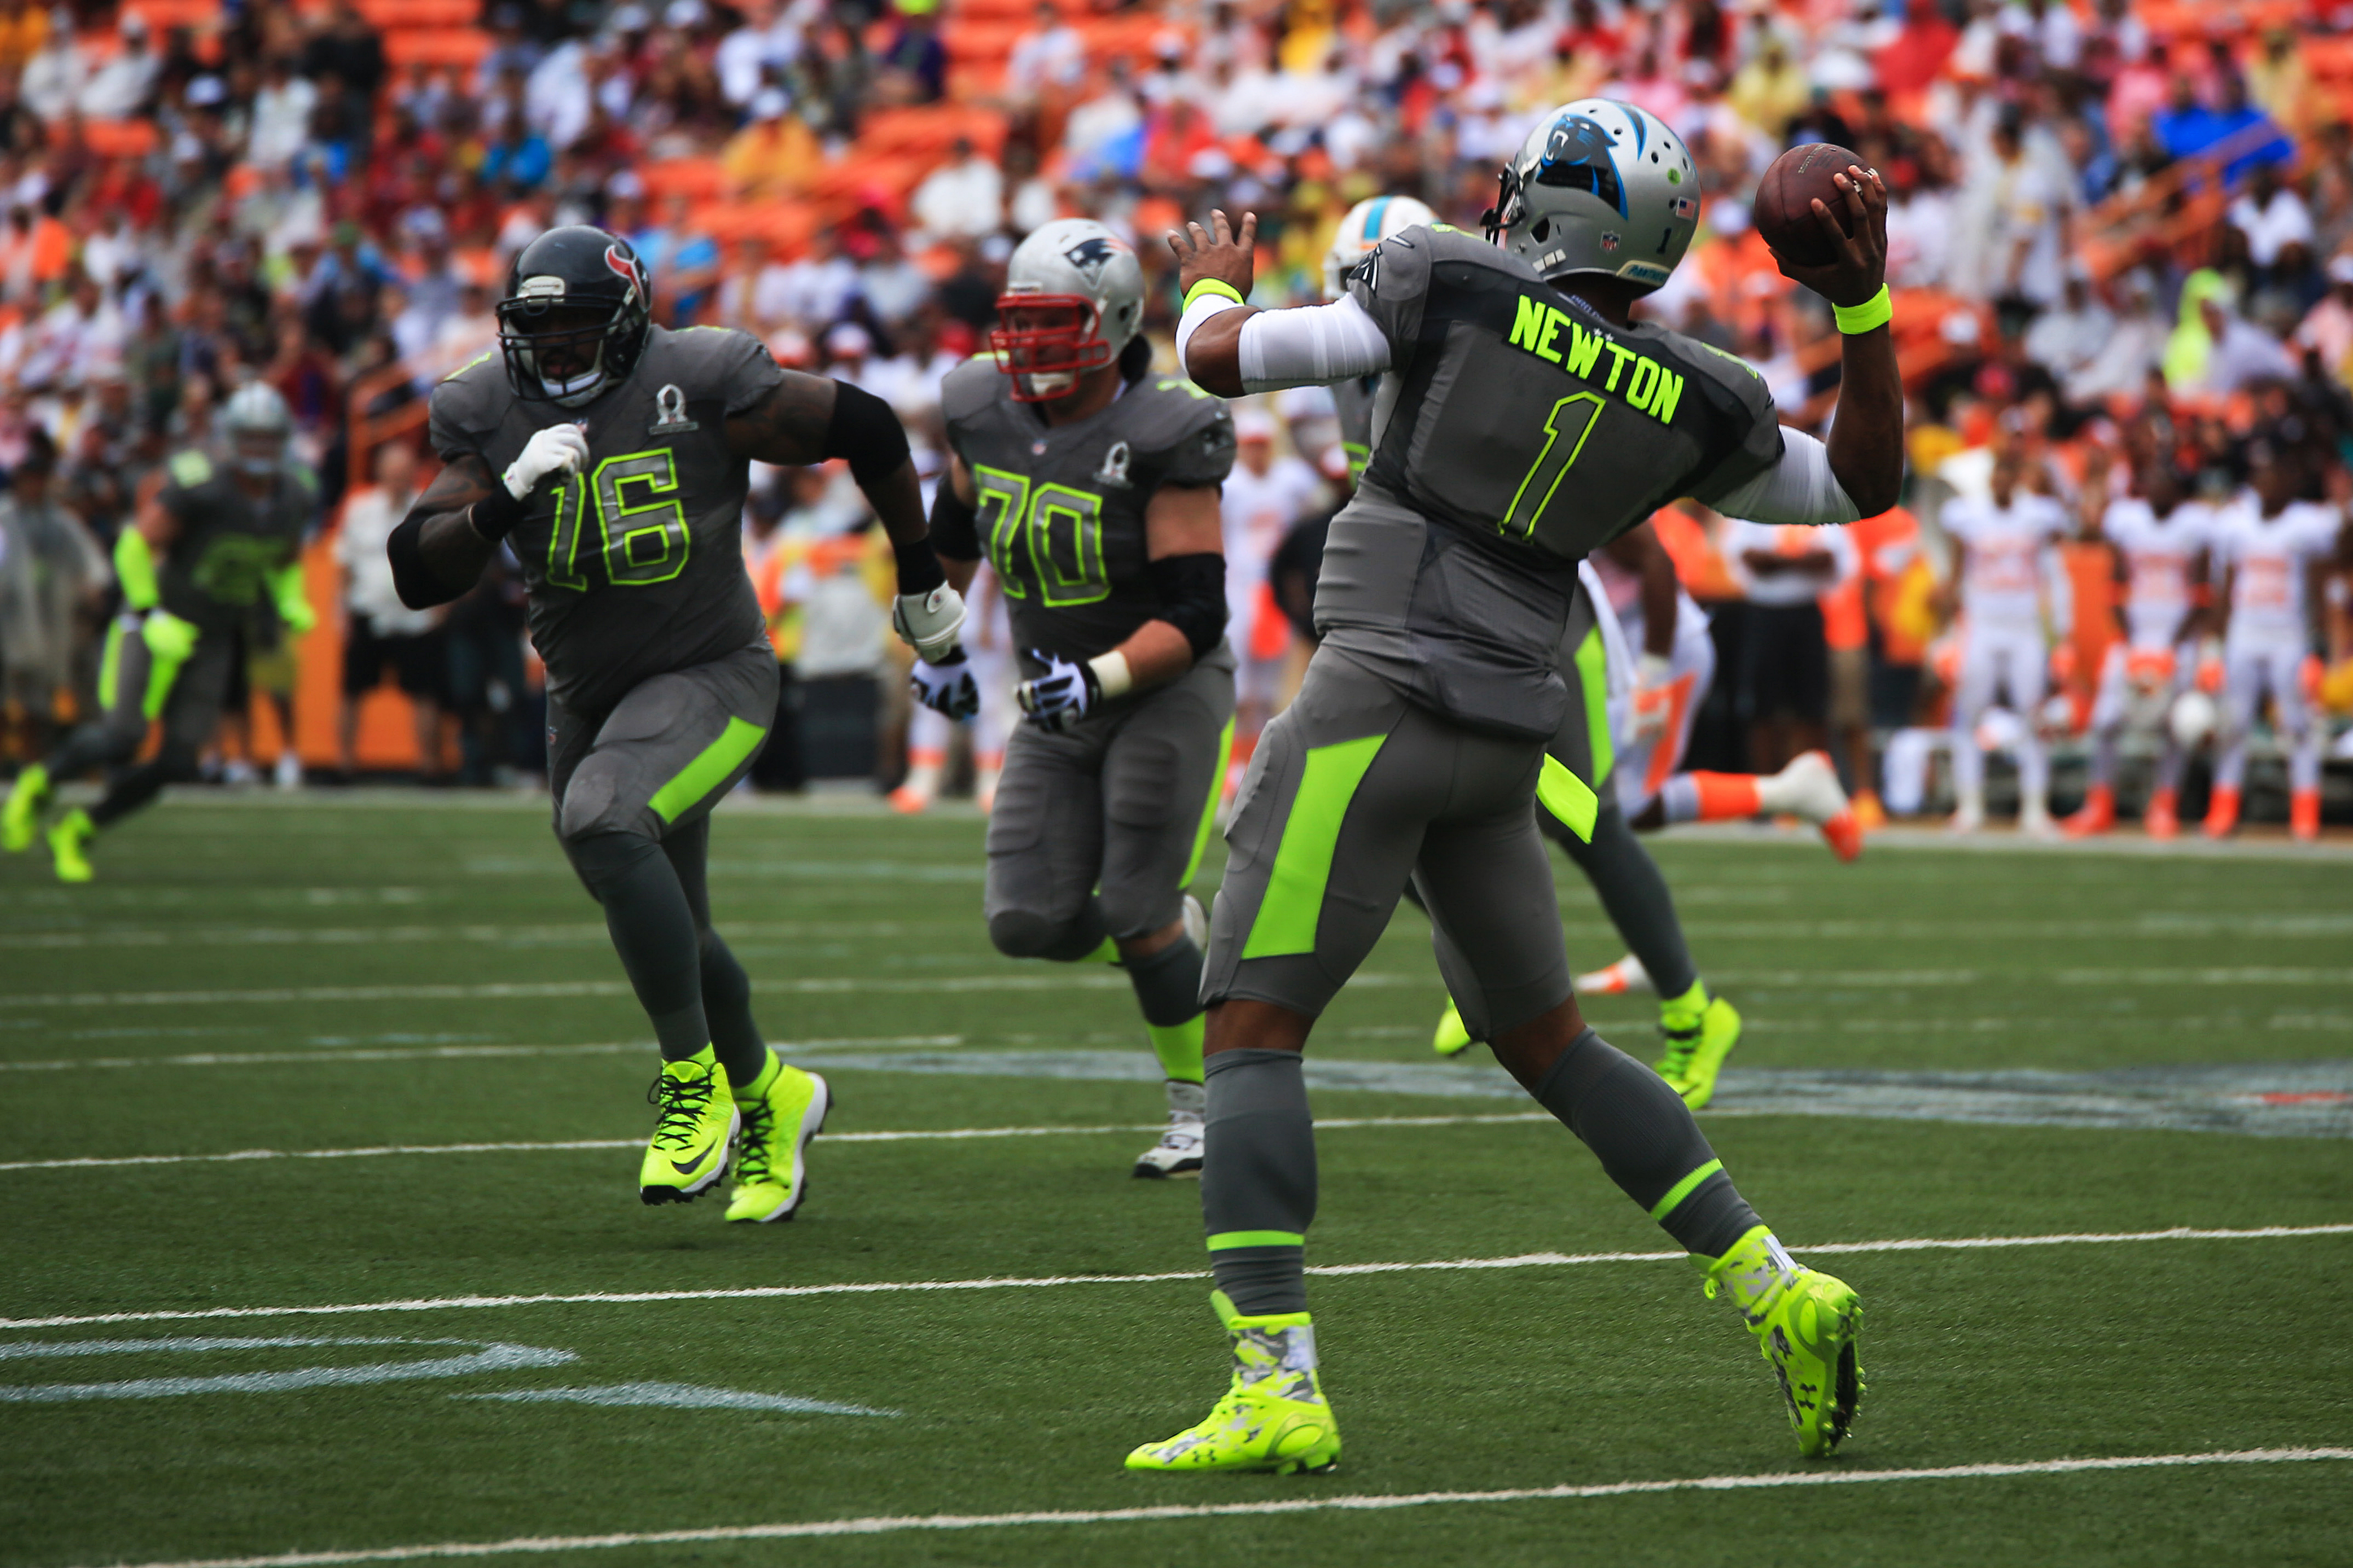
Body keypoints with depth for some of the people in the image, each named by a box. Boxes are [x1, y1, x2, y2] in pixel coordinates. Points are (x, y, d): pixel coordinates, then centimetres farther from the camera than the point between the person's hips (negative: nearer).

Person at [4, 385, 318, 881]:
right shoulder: (199, 485, -22)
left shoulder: (294, 499, -2)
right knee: (121, 737, -20)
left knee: (178, 762, -2)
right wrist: (151, 617, -21)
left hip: (212, 641, 6)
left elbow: (286, 562, 18)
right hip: (158, 626, -6)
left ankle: (78, 830, 15)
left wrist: (290, 606, -1)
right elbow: (135, 546, -16)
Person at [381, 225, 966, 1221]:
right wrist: (507, 498, -30)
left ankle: (696, 1086, -20)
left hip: (710, 676, -6)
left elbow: (866, 430, -6)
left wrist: (922, 580, 5)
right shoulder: (486, 413, -5)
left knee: (604, 823, -31)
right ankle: (769, 1096, 41)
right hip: (587, 696, 6)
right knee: (667, 930, 15)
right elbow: (418, 576, -12)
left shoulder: (699, 388, -18)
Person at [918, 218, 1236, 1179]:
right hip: (1058, 707, 6)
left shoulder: (1162, 440, -21)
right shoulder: (991, 413, -3)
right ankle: (1174, 935, 27)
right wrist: (937, 642, 17)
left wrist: (1102, 678, -35)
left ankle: (1201, 1109, 12)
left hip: (1165, 694, -6)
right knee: (1029, 922, -4)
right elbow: (954, 528, 19)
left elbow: (1194, 616, -23)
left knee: (1139, 918, -8)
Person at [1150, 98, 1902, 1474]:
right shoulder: (1697, 403, 5)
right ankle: (1777, 1292, 16)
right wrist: (1865, 305, 13)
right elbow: (1864, 484, 19)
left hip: (1381, 702, -6)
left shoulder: (1457, 291, -8)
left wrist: (1211, 283, 18)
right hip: (1507, 737, 6)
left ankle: (1277, 1388, -14)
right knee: (1546, 1040, 21)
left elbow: (1222, 360, -4)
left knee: (1253, 1030, -4)